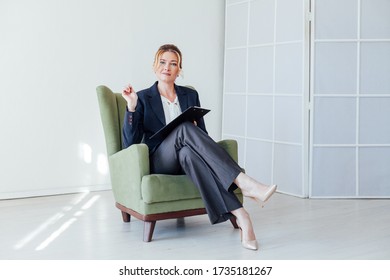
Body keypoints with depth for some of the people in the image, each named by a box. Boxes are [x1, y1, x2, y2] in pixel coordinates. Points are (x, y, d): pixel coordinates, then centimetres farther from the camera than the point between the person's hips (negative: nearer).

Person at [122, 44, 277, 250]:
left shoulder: (190, 95, 14)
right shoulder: (143, 98, 5)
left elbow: (201, 134, 13)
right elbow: (130, 143, -4)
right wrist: (131, 107, -15)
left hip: (186, 158, 2)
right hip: (158, 162, -2)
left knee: (189, 152, -38)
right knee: (185, 128, -34)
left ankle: (238, 215, -52)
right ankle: (244, 184, -46)